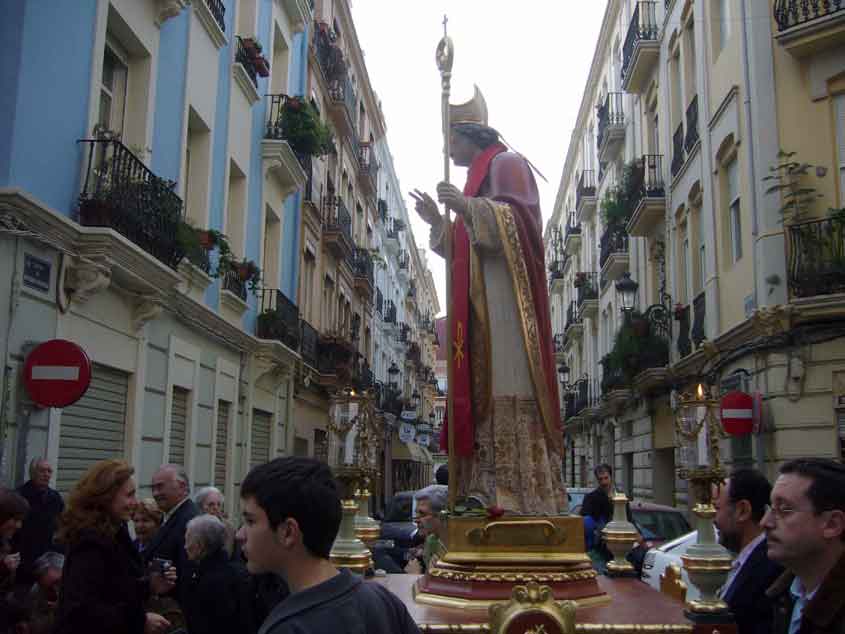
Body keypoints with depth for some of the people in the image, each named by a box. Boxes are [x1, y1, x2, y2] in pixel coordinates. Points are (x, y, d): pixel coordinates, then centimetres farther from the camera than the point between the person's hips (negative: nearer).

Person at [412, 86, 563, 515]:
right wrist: (439, 222, 20)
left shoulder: (506, 164, 1)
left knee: (506, 396, -15)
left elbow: (521, 219, -16)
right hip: (479, 307, 9)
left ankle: (517, 494, -17)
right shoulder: (479, 175, 28)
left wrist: (469, 208, -26)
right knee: (481, 394, 2)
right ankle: (488, 492, 1)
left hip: (501, 300, -9)